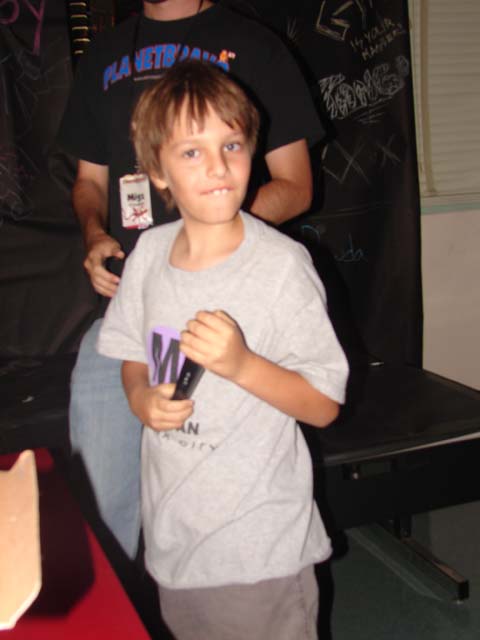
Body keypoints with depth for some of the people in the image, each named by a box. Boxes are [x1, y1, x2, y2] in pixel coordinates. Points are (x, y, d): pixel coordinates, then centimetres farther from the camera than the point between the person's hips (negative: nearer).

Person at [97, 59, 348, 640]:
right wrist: (143, 398, -9)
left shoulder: (282, 265, -18)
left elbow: (324, 405, -15)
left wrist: (241, 364, -29)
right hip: (172, 527, 6)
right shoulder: (149, 253, -2)